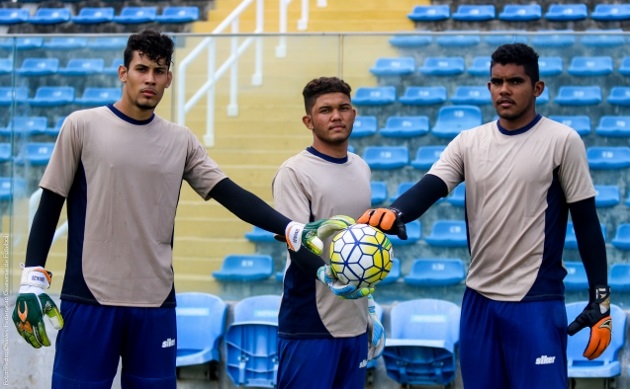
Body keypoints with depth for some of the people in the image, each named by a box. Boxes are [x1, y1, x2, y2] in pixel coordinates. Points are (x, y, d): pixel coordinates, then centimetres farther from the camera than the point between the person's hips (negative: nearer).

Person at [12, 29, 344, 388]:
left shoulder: (181, 141, 8)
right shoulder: (83, 126, 0)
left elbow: (231, 195, 2)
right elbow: (51, 204, 2)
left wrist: (293, 230, -12)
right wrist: (33, 281, -6)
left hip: (156, 304, 3)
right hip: (90, 300, -3)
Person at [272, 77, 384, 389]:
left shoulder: (361, 168, 13)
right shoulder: (294, 172, -8)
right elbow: (297, 245, -17)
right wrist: (329, 276, -36)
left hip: (355, 324, 6)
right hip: (309, 326, -6)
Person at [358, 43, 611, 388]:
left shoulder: (561, 141, -5)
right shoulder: (468, 142, 6)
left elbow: (586, 220, -3)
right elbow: (430, 187, -7)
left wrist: (600, 300, -7)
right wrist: (395, 212, -31)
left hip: (536, 302, -5)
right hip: (478, 298, 5)